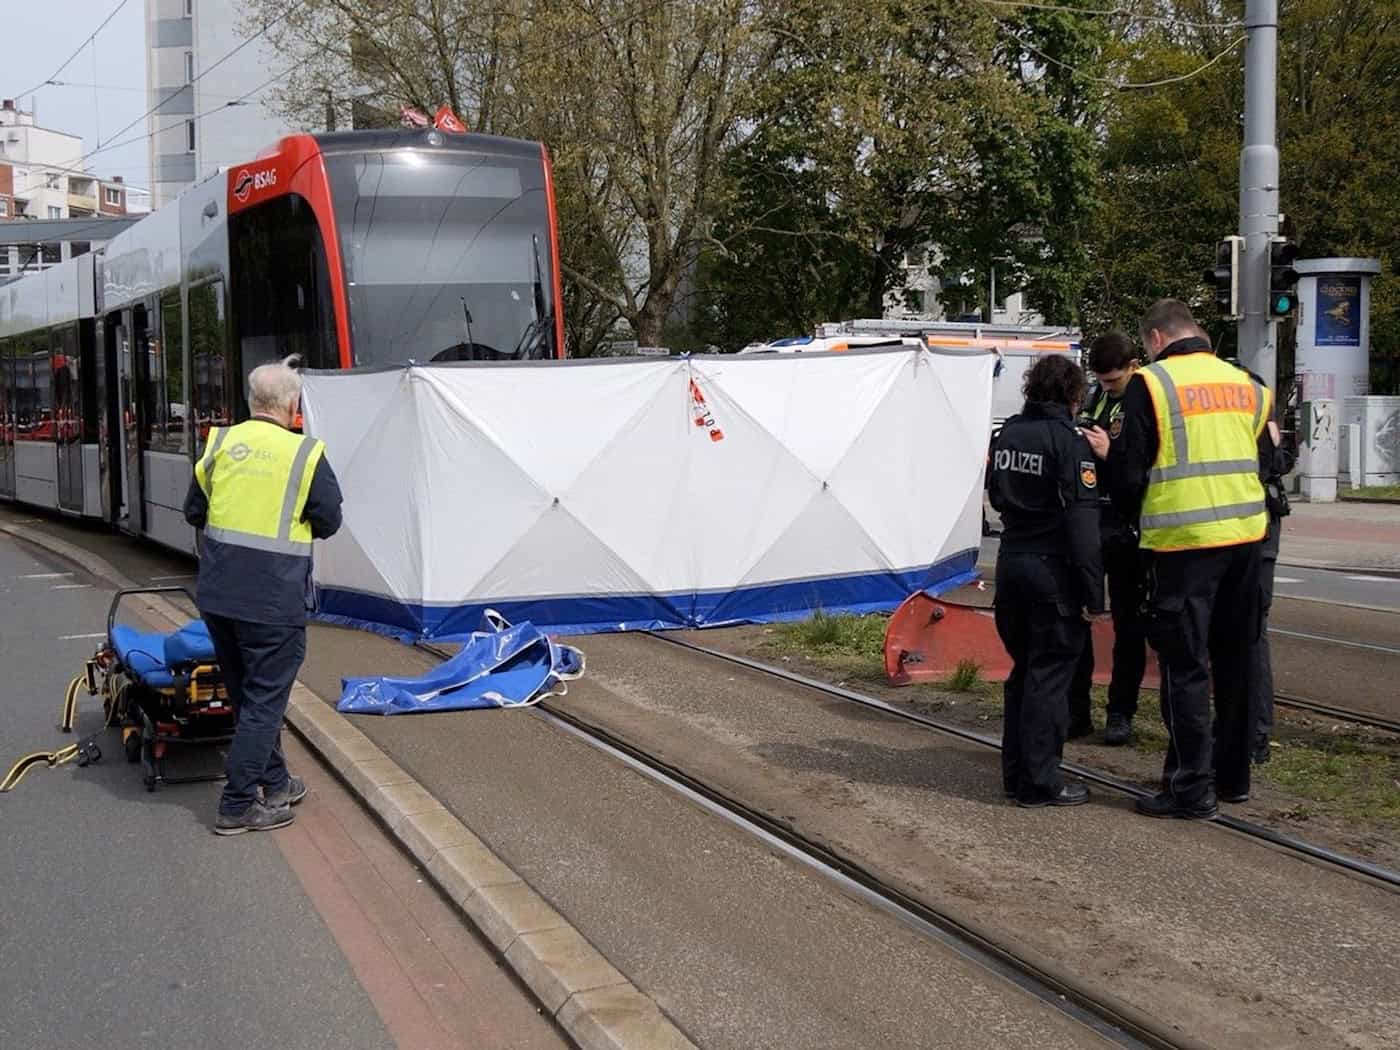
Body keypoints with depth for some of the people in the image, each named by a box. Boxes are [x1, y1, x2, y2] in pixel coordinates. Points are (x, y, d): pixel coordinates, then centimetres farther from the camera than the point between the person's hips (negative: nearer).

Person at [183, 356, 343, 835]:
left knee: (247, 693, 19)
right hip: (274, 598, -5)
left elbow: (194, 511, 11)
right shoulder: (306, 453, -9)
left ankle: (275, 784, 31)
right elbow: (328, 522, -2)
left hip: (217, 593, 5)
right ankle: (238, 804, 6)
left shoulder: (221, 443, 3)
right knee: (265, 699, 5)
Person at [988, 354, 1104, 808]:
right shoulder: (1069, 442, -14)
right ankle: (1039, 782, 3)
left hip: (1010, 563, 7)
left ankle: (1015, 771, 22)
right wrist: (1094, 594, -17)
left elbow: (995, 494, 20)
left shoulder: (1008, 434, 8)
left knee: (1023, 669, 17)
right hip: (1052, 570, -7)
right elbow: (1082, 521, -18)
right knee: (1050, 675, 0)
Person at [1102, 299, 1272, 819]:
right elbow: (1264, 460, 15)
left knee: (1185, 666, 1)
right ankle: (1232, 775, 27)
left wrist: (1133, 514, 15)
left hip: (1183, 542, -6)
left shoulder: (1151, 383, -6)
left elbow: (1130, 473, -5)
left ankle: (1191, 789, 3)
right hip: (1245, 537, 6)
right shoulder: (1245, 384, 10)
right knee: (1235, 660, 16)